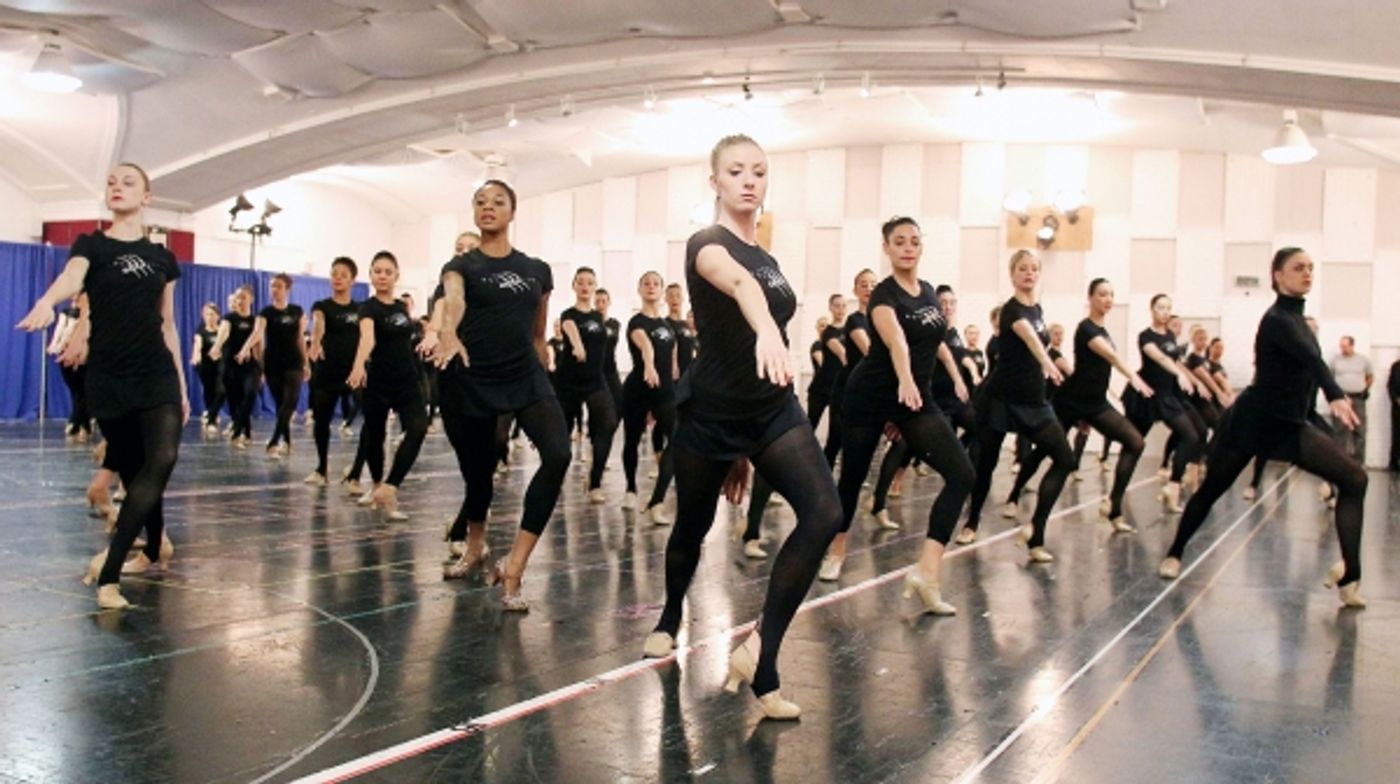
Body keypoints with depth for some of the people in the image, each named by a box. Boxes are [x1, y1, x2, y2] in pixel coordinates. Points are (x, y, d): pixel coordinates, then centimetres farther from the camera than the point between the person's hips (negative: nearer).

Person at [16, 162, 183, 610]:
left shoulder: (161, 257, 9)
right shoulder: (91, 245, 1)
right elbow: (71, 277, -24)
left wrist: (182, 386, 13)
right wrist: (47, 301, -47)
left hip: (157, 374, 1)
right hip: (108, 377, -1)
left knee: (162, 460, -20)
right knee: (133, 472, 7)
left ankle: (110, 567, -21)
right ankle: (156, 548, 33)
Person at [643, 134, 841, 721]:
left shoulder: (766, 257, 9)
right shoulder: (707, 244, -14)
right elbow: (739, 283, -39)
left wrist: (748, 451, 17)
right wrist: (766, 331, -64)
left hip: (773, 411, 6)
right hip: (710, 415, -5)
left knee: (823, 513, -19)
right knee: (692, 528, 14)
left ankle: (761, 654, -17)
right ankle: (669, 621, 46)